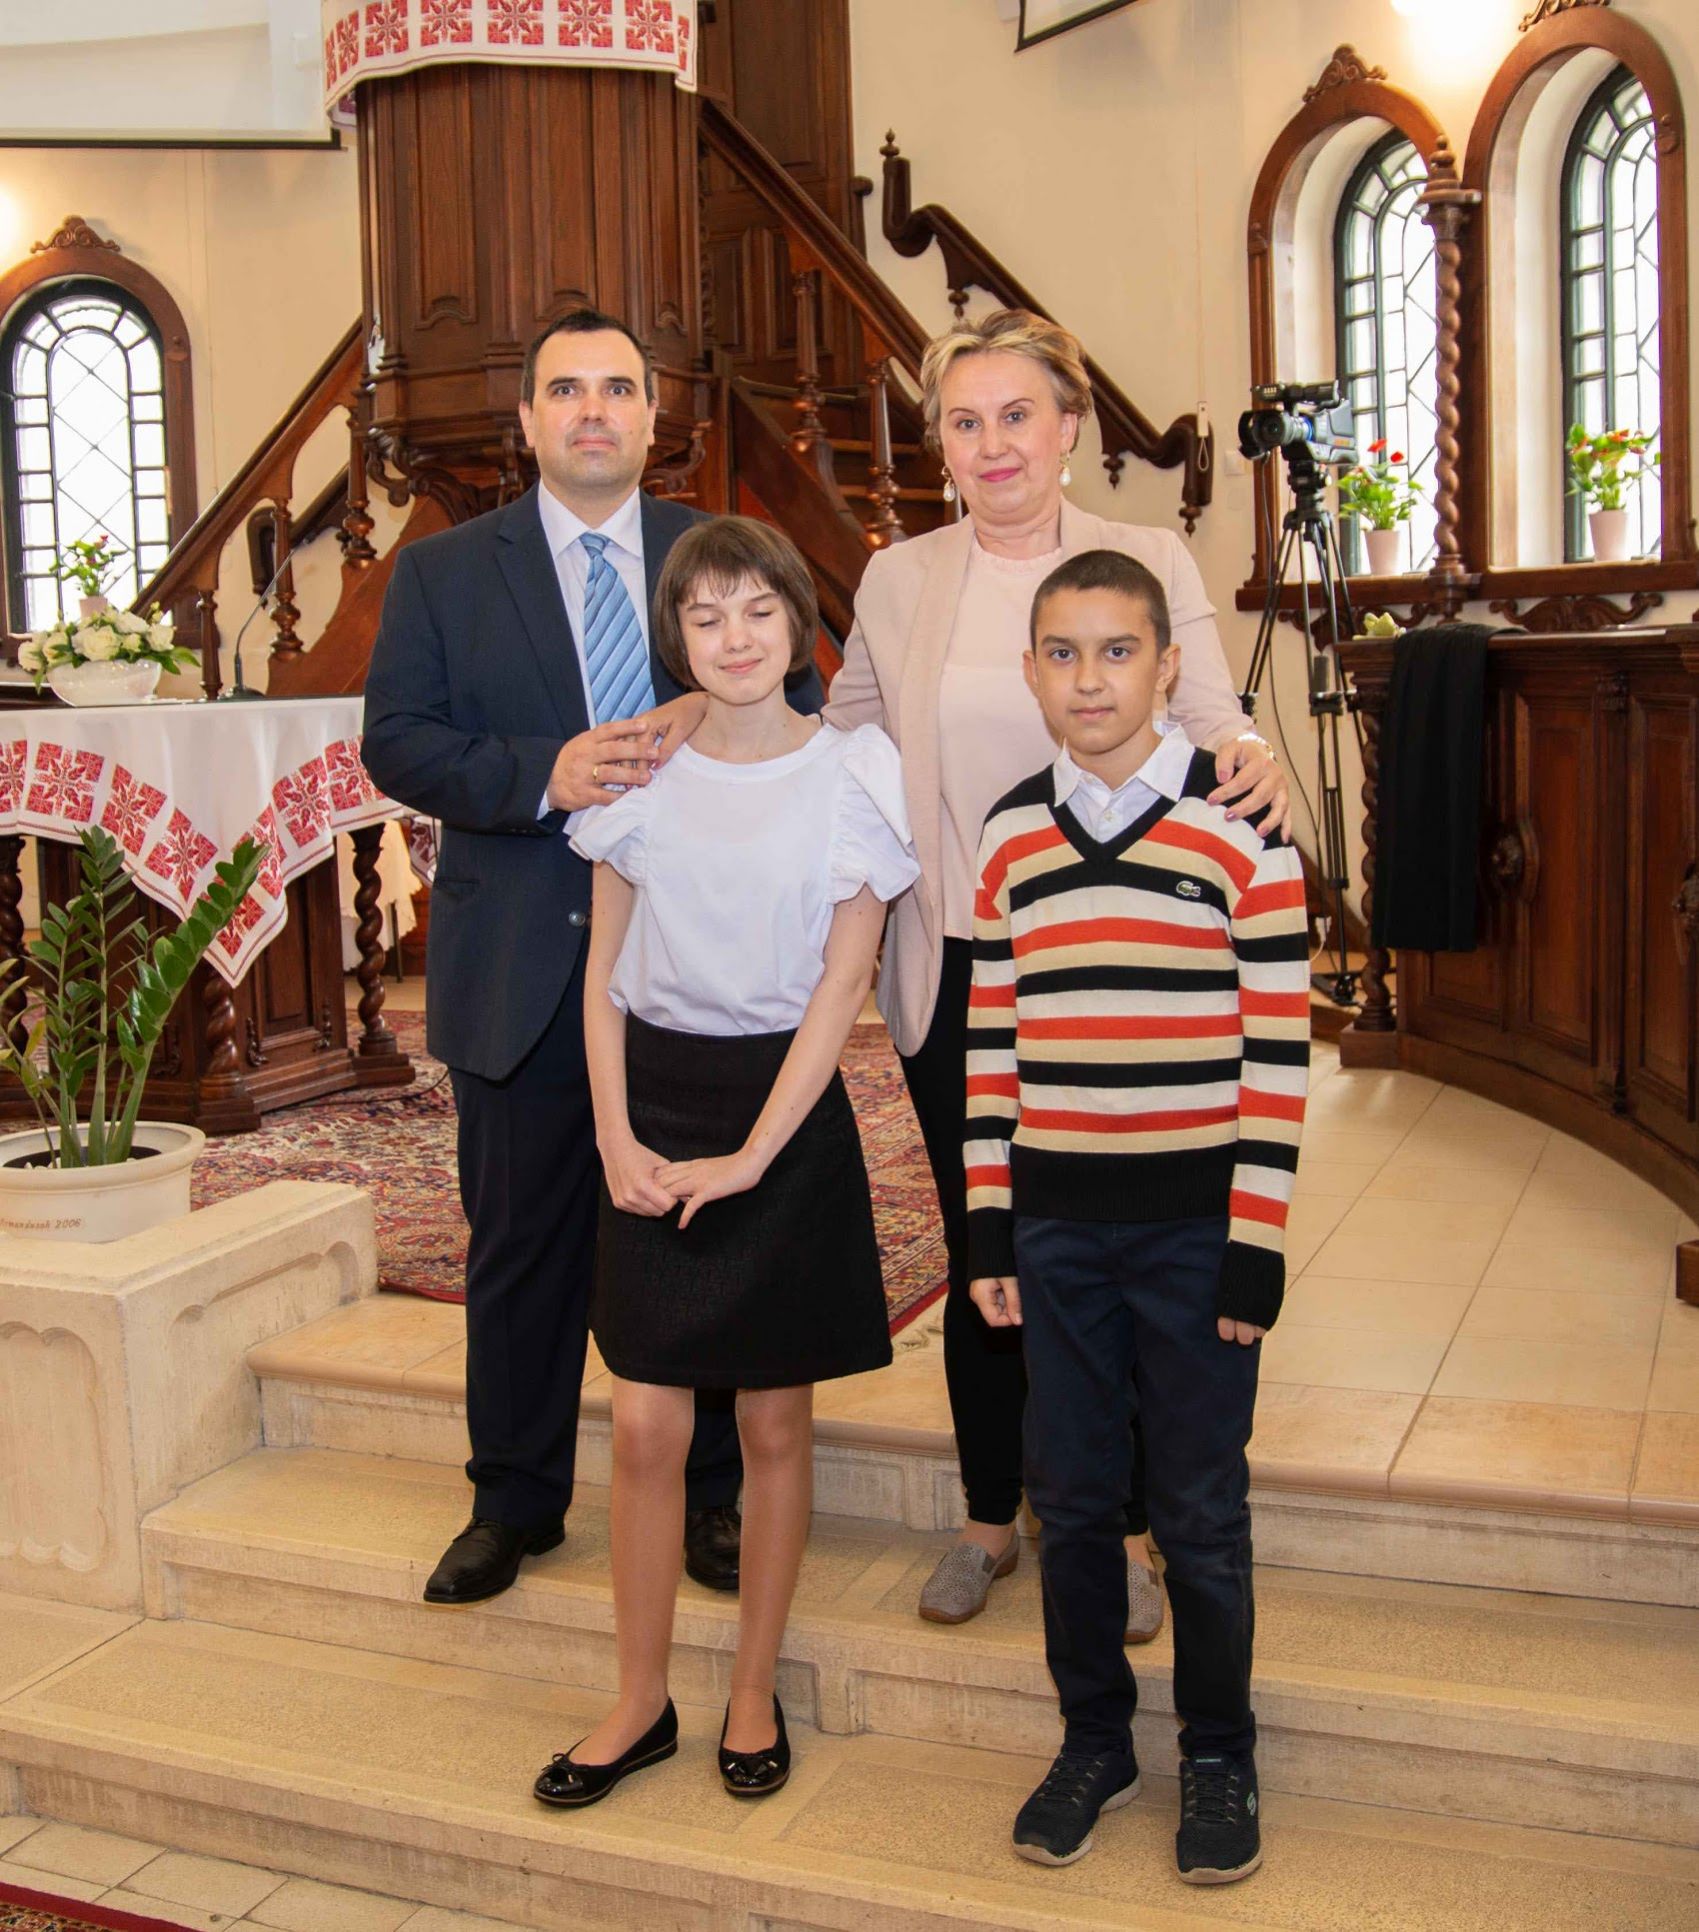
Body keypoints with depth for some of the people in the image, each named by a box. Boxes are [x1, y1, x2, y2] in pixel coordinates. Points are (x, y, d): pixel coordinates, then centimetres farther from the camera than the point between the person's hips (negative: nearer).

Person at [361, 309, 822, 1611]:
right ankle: (514, 1503, 28)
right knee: (523, 1246, 11)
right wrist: (543, 775, -18)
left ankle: (711, 1495, 27)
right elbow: (398, 740, -2)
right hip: (523, 968, 0)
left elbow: (803, 715, 5)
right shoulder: (442, 572, 6)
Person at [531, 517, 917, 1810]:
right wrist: (617, 1139, -5)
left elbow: (842, 985, -7)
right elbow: (606, 974, 7)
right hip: (655, 1106, 2)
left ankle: (755, 1693, 25)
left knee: (777, 1422, 8)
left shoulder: (852, 774, -4)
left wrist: (750, 1156, -12)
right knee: (647, 1425, 3)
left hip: (788, 1110, -2)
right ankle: (642, 1703, 20)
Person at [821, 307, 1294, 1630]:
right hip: (955, 974, 2)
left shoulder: (1151, 563, -1)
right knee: (981, 1252, 13)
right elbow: (839, 755, 14)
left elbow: (1208, 730, -8)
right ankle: (991, 1518, 31)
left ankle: (1127, 1534, 26)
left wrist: (1248, 760, -30)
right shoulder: (896, 582, 7)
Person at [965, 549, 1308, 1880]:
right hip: (1055, 1229, 4)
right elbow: (991, 1040, 9)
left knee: (1202, 1509, 8)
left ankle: (1220, 1760, 28)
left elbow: (1279, 1049, -8)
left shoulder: (1240, 825, -7)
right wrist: (989, 1226, 6)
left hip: (1194, 1224, -3)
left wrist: (1255, 1248, -10)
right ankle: (1094, 1743, 31)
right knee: (1071, 1496, 12)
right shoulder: (1010, 834, 5)